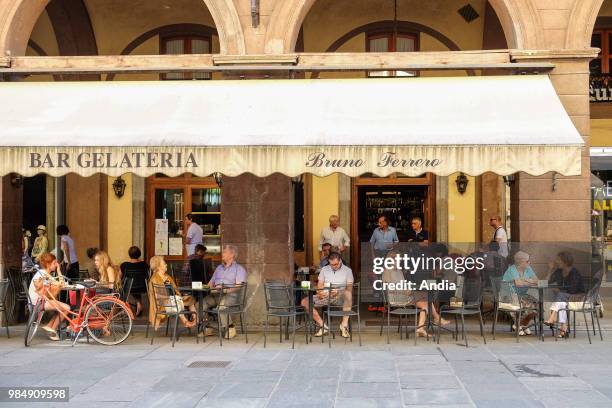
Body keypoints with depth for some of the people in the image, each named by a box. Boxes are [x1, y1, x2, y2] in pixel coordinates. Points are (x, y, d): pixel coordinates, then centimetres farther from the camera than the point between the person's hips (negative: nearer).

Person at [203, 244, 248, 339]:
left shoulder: (239, 268, 10)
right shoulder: (219, 268, 31)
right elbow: (211, 283, 27)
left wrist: (226, 289, -20)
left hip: (230, 295, -6)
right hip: (215, 294, 6)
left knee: (222, 304, -38)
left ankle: (230, 328, -22)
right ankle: (207, 328, -9)